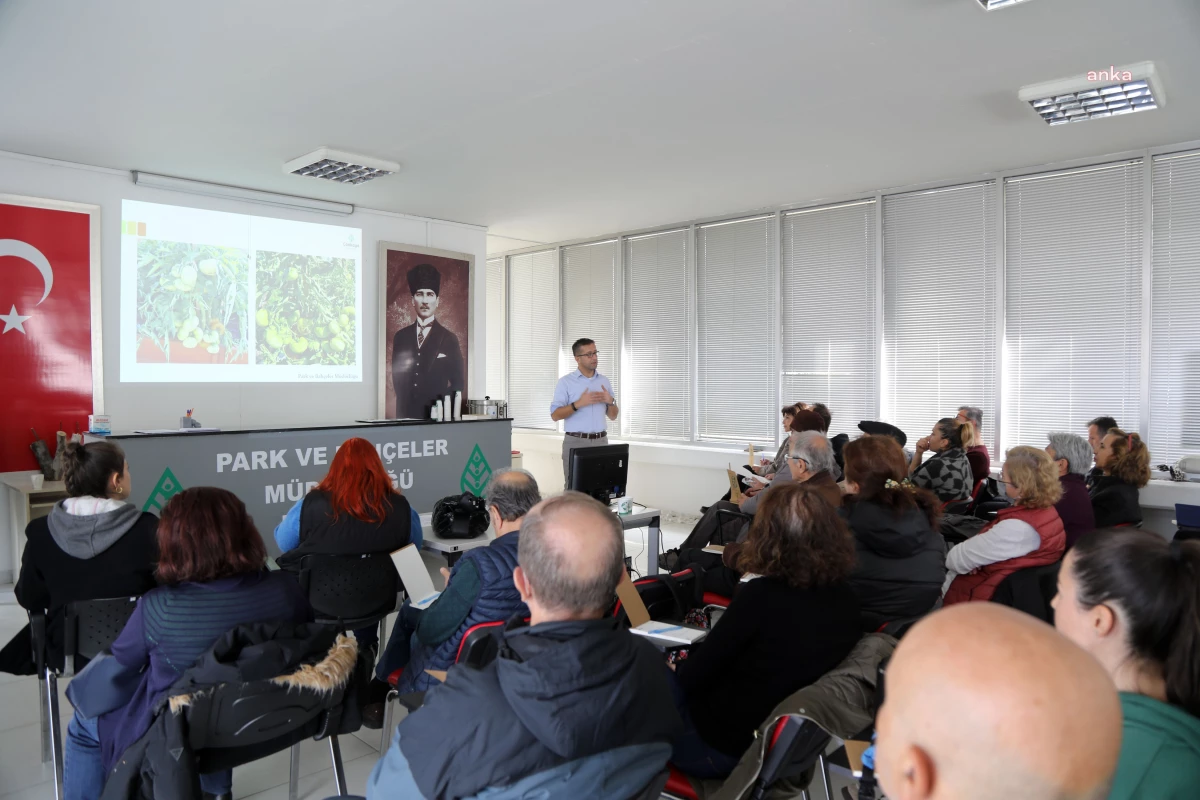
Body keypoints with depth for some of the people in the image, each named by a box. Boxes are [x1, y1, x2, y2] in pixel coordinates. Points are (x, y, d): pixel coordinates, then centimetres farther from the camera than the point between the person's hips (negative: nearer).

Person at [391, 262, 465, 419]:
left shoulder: (449, 339, 1)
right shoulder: (401, 337, 10)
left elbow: (458, 382, 2)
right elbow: (397, 375, 14)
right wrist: (401, 410, 3)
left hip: (437, 415, -2)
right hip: (406, 413, 2)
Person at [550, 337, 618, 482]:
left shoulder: (604, 381, 11)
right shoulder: (566, 382, -3)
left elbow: (613, 416, 14)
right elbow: (555, 415, -9)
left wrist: (610, 401, -7)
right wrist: (579, 404, -20)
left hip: (600, 441, 4)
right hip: (576, 442, -4)